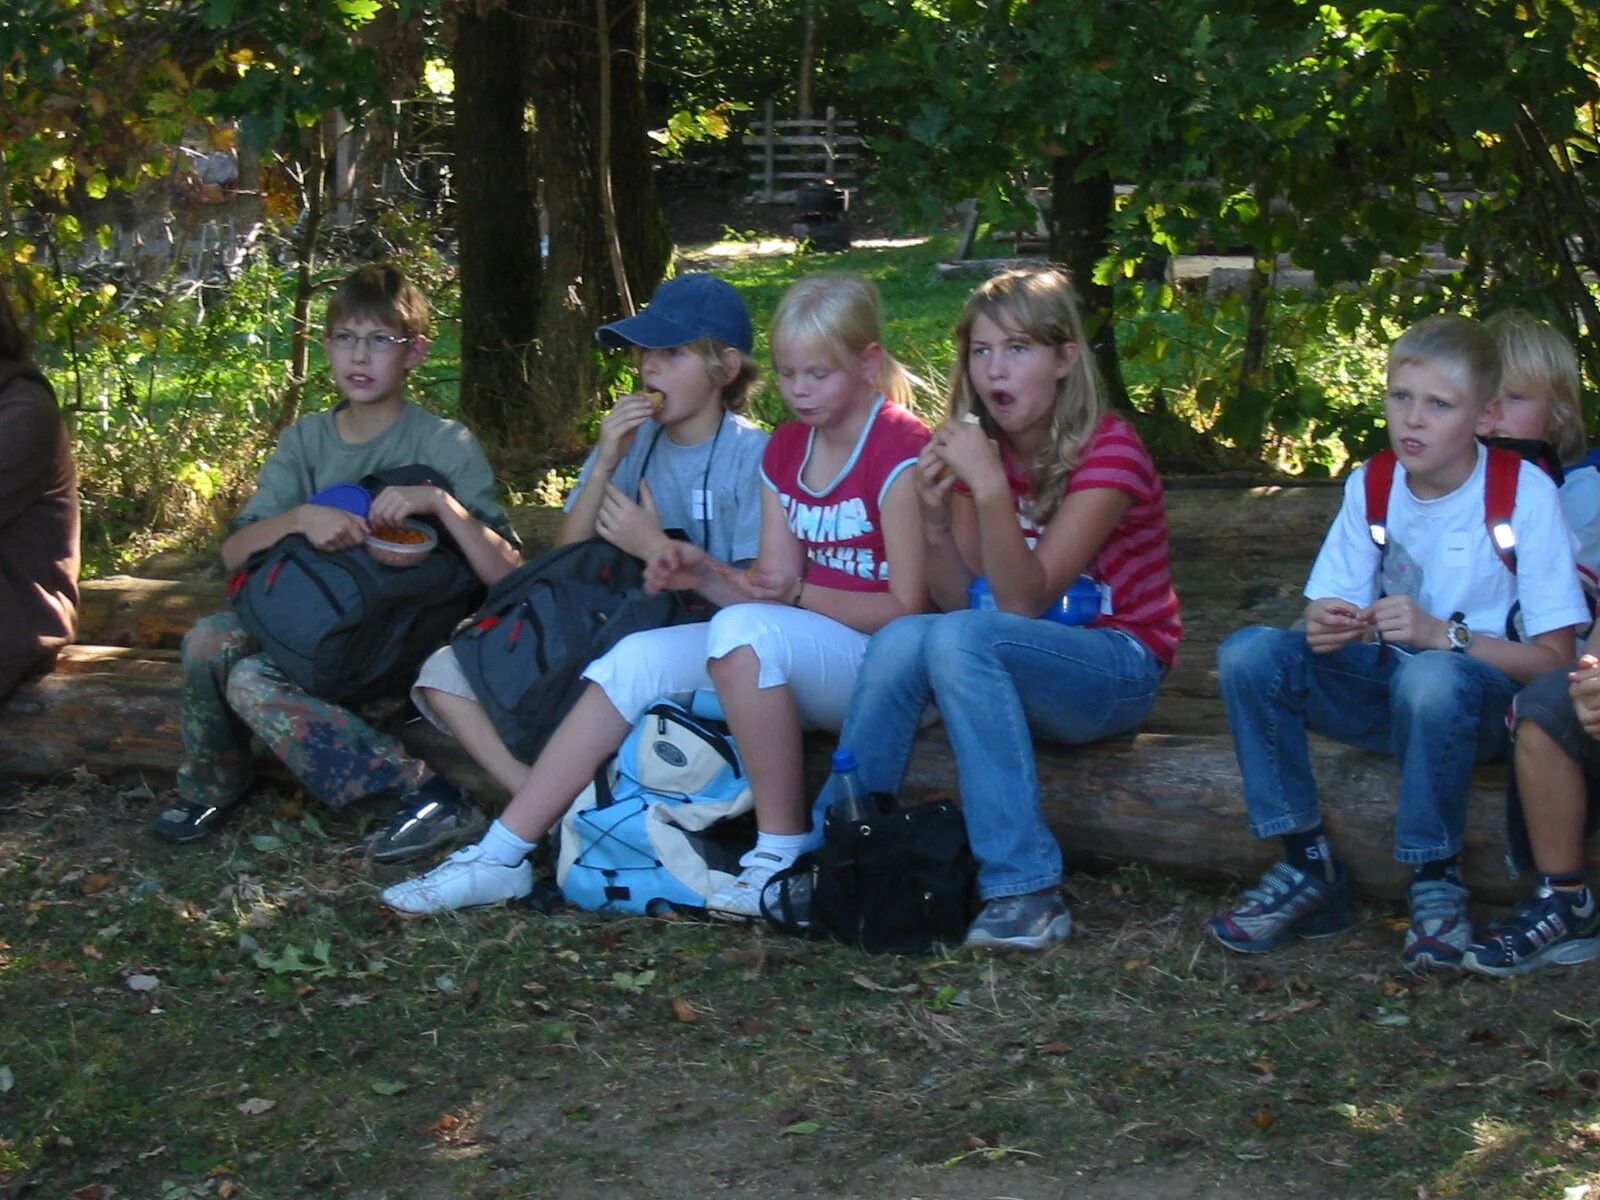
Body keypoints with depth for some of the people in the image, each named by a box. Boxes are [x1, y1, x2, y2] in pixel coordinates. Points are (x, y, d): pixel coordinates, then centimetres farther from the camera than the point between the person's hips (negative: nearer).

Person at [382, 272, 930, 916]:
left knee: (743, 630, -35)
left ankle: (782, 855, -26)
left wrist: (797, 592, -21)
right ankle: (502, 855, -12)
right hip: (794, 656, 8)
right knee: (637, 658, -11)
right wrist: (705, 573, -12)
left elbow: (907, 609, -13)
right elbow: (771, 588, 7)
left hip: (879, 659, -7)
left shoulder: (900, 451, -11)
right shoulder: (785, 450, 13)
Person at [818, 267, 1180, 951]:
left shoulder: (1108, 450, -14)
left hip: (1118, 670, -5)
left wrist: (990, 488, -32)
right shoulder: (978, 448, 3)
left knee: (960, 638, -32)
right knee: (902, 639, -25)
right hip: (1014, 664, 5)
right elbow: (961, 601, -4)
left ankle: (1025, 890, -32)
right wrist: (936, 523, -21)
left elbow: (1022, 602, -21)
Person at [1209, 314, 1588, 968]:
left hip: (1485, 698, -5)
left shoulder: (1525, 493, -13)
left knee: (1430, 677, -39)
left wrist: (1443, 634, -29)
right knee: (1249, 653, -20)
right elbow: (1329, 611, 3)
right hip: (1384, 685, 5)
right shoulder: (1371, 485, 1)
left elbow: (1554, 658, -15)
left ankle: (1437, 884, -18)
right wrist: (1326, 627, -22)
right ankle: (1309, 868, -11)